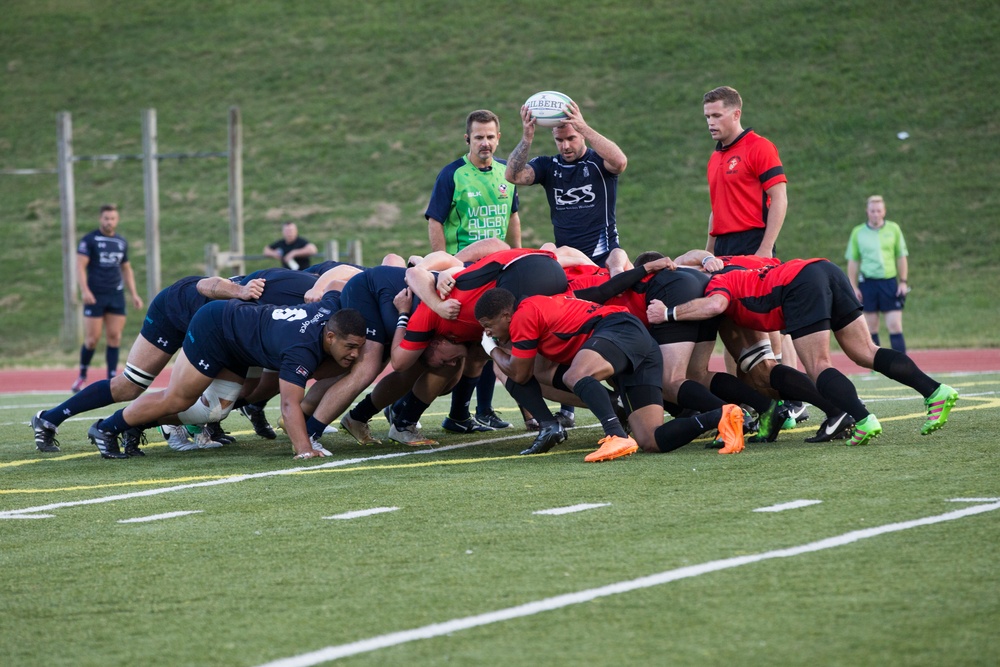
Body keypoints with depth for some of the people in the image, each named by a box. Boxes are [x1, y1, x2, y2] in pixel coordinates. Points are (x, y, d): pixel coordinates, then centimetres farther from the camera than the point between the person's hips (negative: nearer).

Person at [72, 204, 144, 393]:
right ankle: (82, 377, 14)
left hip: (116, 296, 4)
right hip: (95, 296, -4)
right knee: (92, 339, -5)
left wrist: (134, 294, 15)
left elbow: (126, 269, 22)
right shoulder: (89, 240, -2)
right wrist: (84, 290, -22)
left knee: (115, 337, -2)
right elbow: (80, 266, -9)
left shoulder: (122, 242, 14)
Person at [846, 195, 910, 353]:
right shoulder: (858, 233, 4)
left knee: (895, 326, -6)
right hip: (868, 283, 1)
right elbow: (852, 262, 7)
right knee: (871, 328, 4)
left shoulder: (893, 229, 4)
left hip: (889, 282, -1)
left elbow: (901, 257, 8)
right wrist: (853, 287, 1)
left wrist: (903, 282, 2)